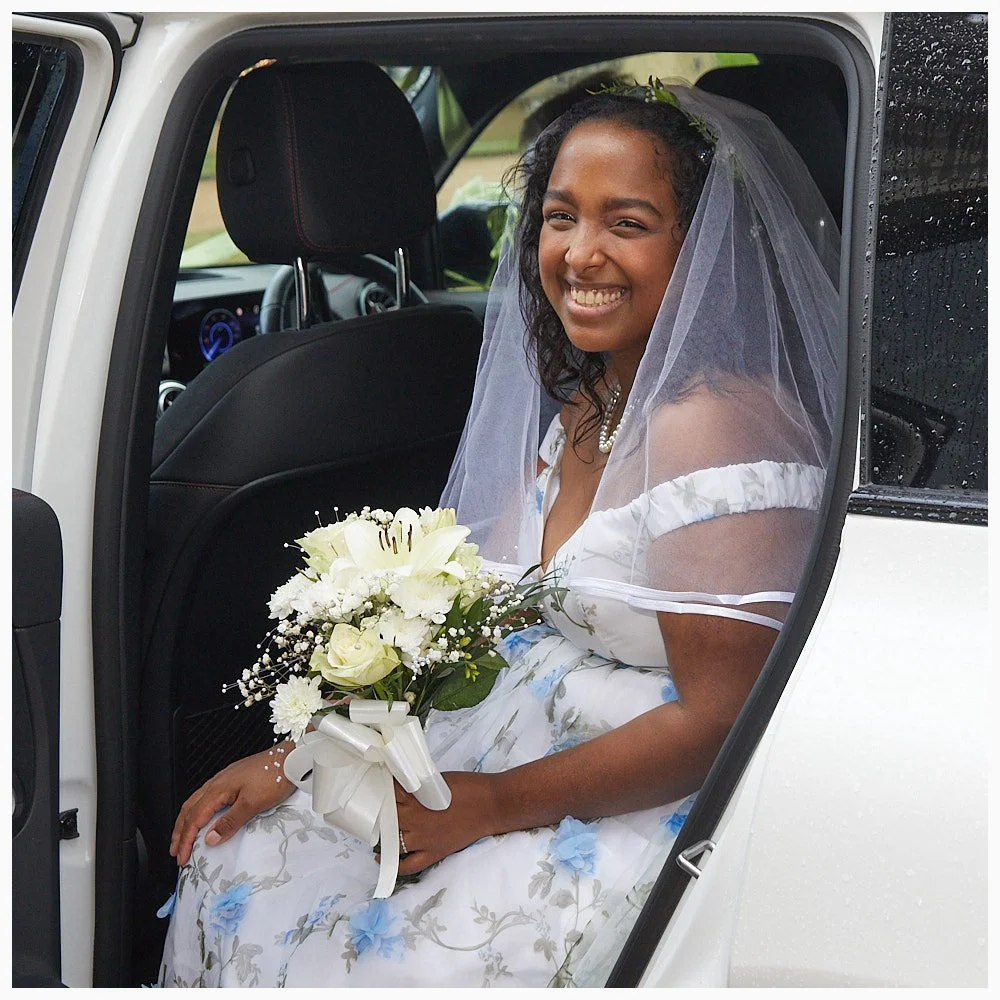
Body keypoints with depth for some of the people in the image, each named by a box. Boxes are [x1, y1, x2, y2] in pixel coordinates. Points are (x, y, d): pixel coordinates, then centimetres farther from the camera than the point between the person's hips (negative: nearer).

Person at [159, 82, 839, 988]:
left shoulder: (719, 429, -23)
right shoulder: (587, 409, 7)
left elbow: (717, 721, -23)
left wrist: (491, 804, -15)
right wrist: (299, 754, 4)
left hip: (649, 805, -9)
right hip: (518, 735, 9)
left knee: (340, 970, -17)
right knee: (238, 855, 3)